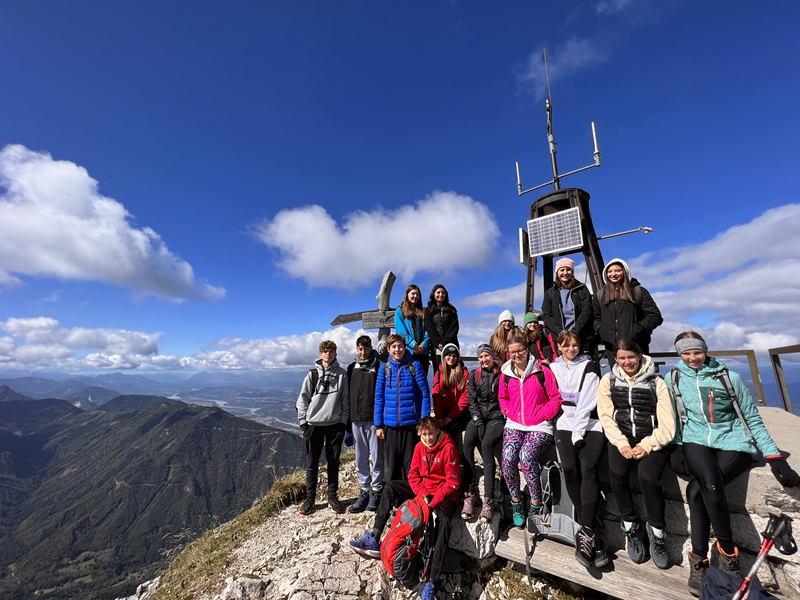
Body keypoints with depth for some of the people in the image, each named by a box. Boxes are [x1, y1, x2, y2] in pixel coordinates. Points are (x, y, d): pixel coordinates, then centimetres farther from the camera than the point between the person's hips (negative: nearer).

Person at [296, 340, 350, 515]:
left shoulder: (342, 374, 2)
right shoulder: (313, 374, 2)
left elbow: (346, 399, 3)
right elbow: (302, 399, 3)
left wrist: (344, 421, -1)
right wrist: (303, 421, -1)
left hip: (335, 424, 0)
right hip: (314, 424, 0)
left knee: (333, 462, 10)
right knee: (312, 463, 9)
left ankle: (332, 496, 25)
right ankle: (310, 498, 24)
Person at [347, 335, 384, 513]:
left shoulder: (378, 366, -1)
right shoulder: (352, 368, 12)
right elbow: (348, 393, 15)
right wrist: (347, 419, 11)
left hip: (374, 418, -4)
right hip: (356, 418, 4)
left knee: (377, 455, 3)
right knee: (360, 457, 12)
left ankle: (376, 490, 18)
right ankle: (364, 490, 25)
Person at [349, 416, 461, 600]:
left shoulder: (448, 448, -18)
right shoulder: (419, 447, -1)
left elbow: (453, 482, -18)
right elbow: (413, 475, 4)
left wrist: (433, 502, -21)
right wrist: (422, 494, -13)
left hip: (445, 494, -6)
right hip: (423, 489, 6)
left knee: (443, 520, -36)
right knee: (391, 487, -1)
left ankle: (432, 582, -34)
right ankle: (374, 539, -1)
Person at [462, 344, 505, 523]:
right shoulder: (474, 375, 7)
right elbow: (472, 401, 3)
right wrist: (479, 423, -7)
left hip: (496, 416, -2)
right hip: (478, 416, 3)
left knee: (487, 444, -28)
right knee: (468, 442, -25)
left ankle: (488, 500, -24)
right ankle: (469, 494, -20)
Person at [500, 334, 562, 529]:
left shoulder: (543, 372, -5)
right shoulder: (506, 374, 7)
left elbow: (556, 399, -1)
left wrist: (541, 416, -9)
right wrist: (508, 412, 5)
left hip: (539, 427, -3)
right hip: (514, 424, 3)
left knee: (526, 456, -28)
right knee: (508, 457, -22)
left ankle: (536, 503, -2)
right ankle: (516, 502, 4)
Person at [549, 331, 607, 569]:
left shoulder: (588, 366, 2)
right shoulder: (553, 368, 12)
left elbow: (587, 402, -6)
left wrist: (579, 433, -12)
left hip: (590, 424, -2)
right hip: (565, 424, 2)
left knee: (589, 468, -20)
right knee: (569, 468, -15)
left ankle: (586, 532, -18)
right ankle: (591, 532, -4)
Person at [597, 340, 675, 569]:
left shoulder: (656, 383, 1)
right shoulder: (609, 380, 5)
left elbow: (667, 425, -3)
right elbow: (606, 416, 2)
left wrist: (646, 446, -15)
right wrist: (621, 443, -11)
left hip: (651, 441, -1)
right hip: (621, 438, 1)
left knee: (648, 477, -27)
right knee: (617, 472, -26)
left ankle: (657, 532, 0)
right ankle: (631, 527, -2)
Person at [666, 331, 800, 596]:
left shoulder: (730, 378, 1)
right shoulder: (673, 379, 4)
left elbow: (753, 419, 5)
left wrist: (774, 456, -4)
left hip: (733, 443, -1)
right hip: (696, 441, 1)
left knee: (696, 491, -26)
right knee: (711, 485, -30)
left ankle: (698, 560, -9)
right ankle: (729, 552, -10)